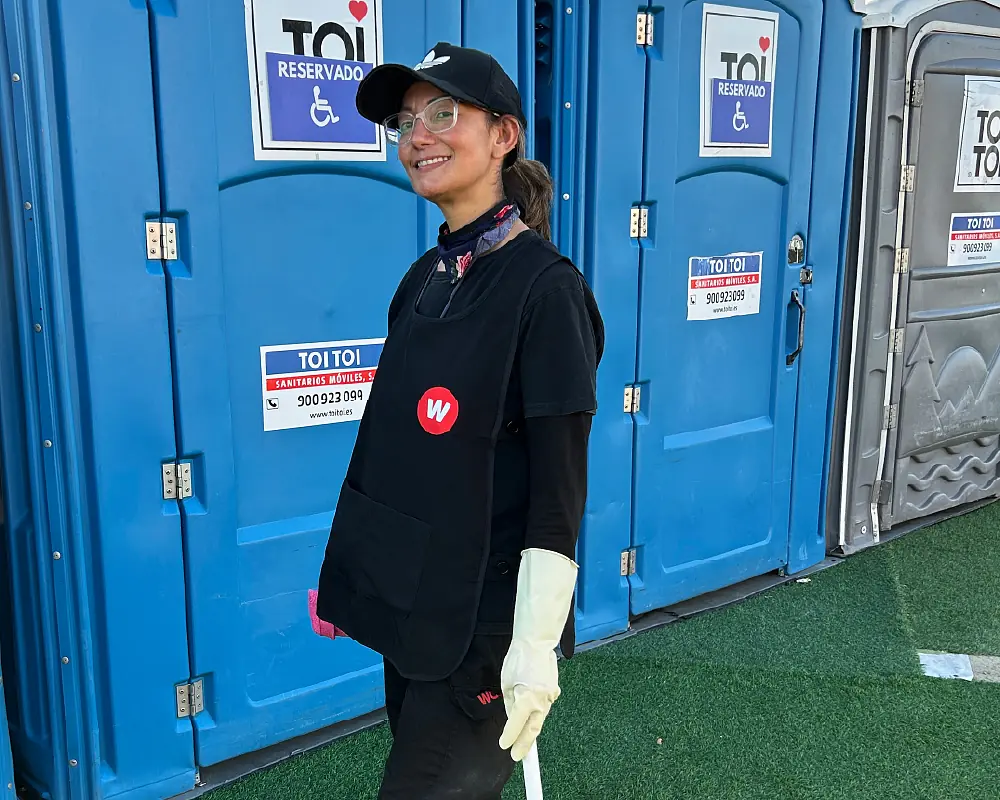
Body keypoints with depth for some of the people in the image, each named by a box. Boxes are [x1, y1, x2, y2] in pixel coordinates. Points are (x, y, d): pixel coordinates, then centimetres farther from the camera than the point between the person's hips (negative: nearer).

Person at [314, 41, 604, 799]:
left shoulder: (544, 285, -16)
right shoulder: (427, 277, 6)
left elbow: (559, 488, -18)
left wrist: (534, 645, -18)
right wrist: (357, 581, 16)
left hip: (484, 619, -7)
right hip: (409, 603, 7)